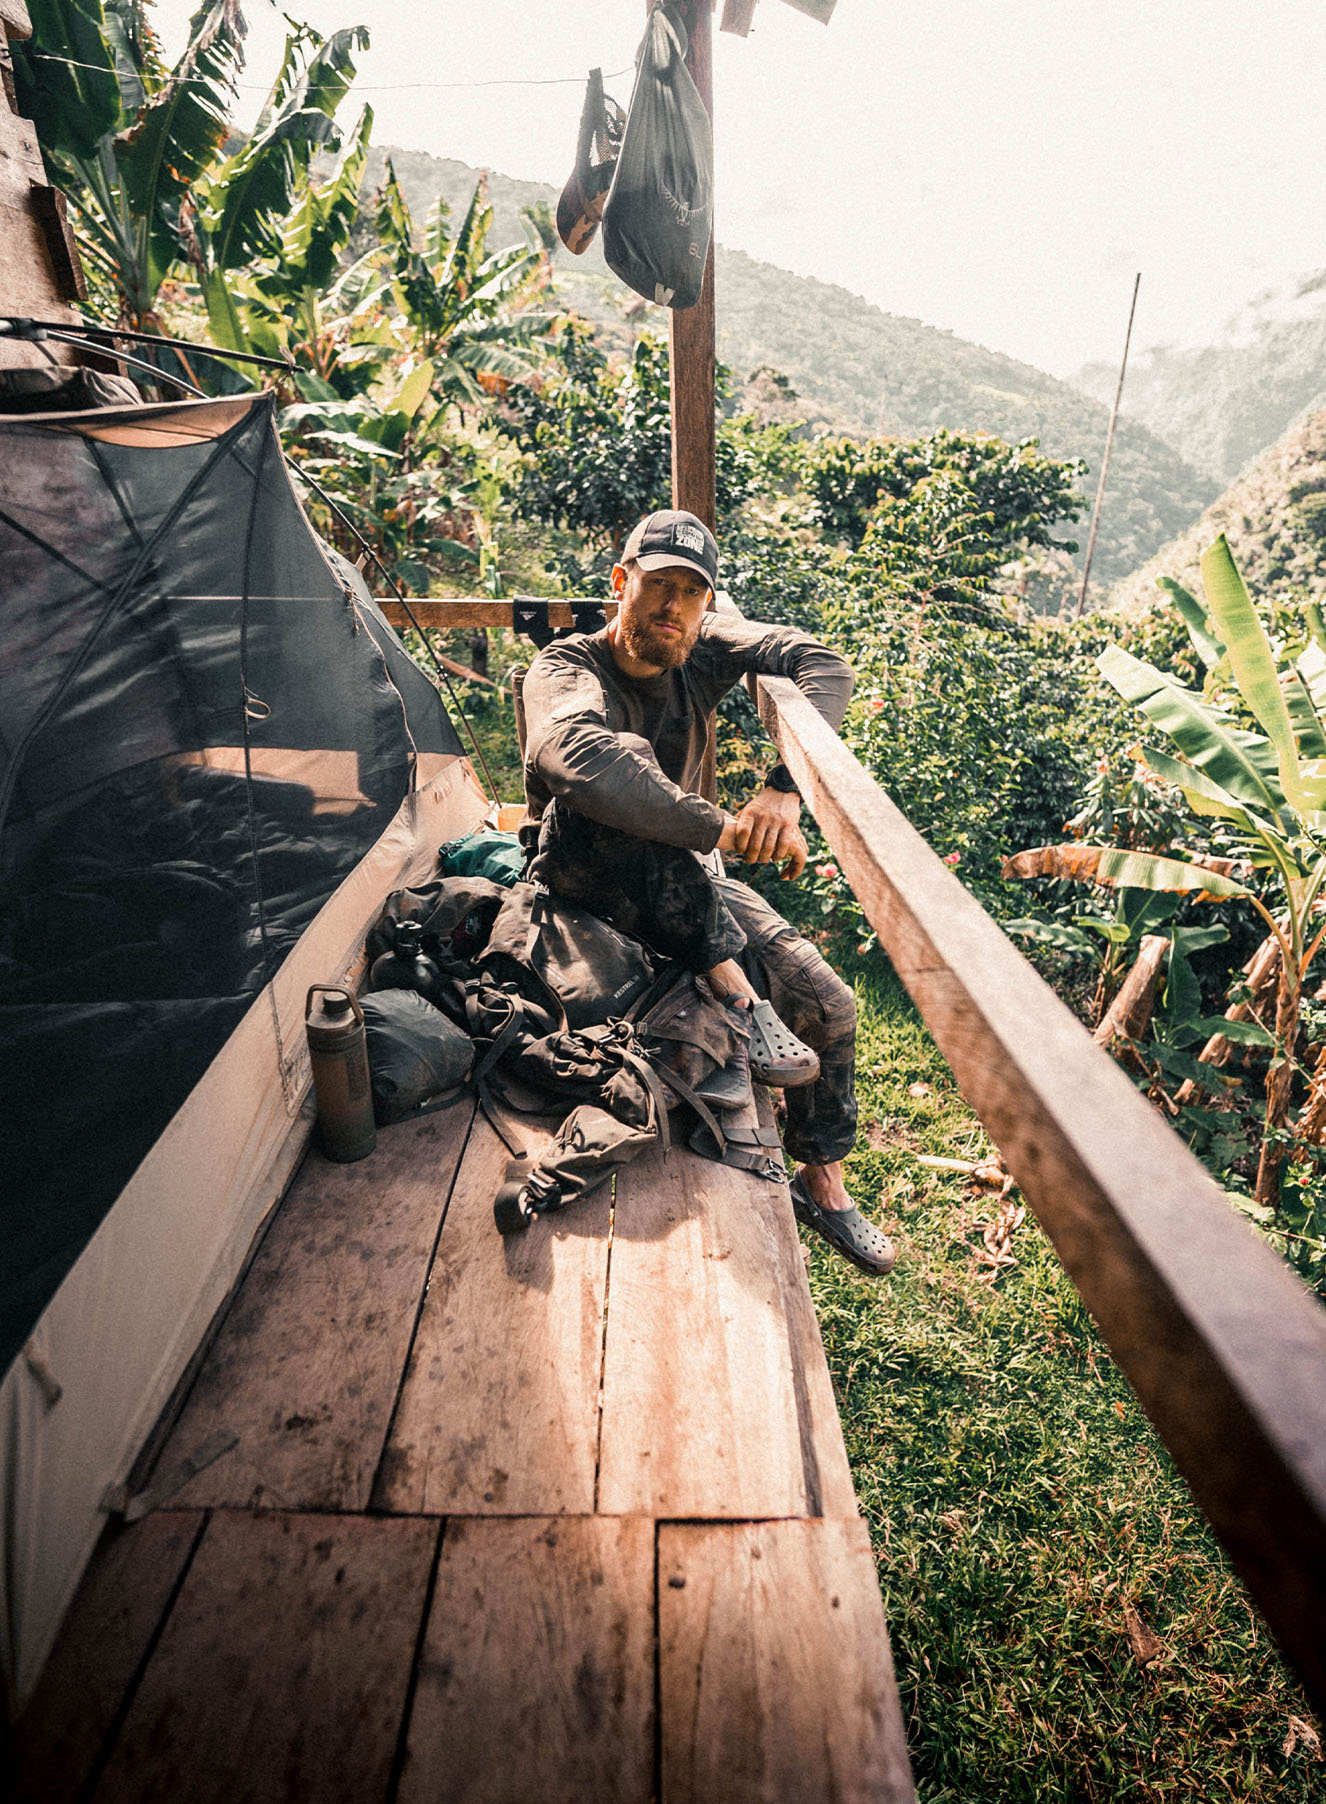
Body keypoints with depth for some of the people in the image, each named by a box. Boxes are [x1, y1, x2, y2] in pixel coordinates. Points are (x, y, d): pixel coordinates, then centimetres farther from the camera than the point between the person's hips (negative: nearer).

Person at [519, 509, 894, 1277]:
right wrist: (723, 828, -45)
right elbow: (576, 751, -43)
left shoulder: (701, 649, -5)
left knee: (830, 1004, -6)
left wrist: (785, 789, -35)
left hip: (682, 885, 5)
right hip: (583, 879, -4)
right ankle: (738, 992, -32)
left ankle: (822, 1181, 17)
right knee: (606, 793, -37)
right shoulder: (568, 666, -19)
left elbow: (823, 665, -17)